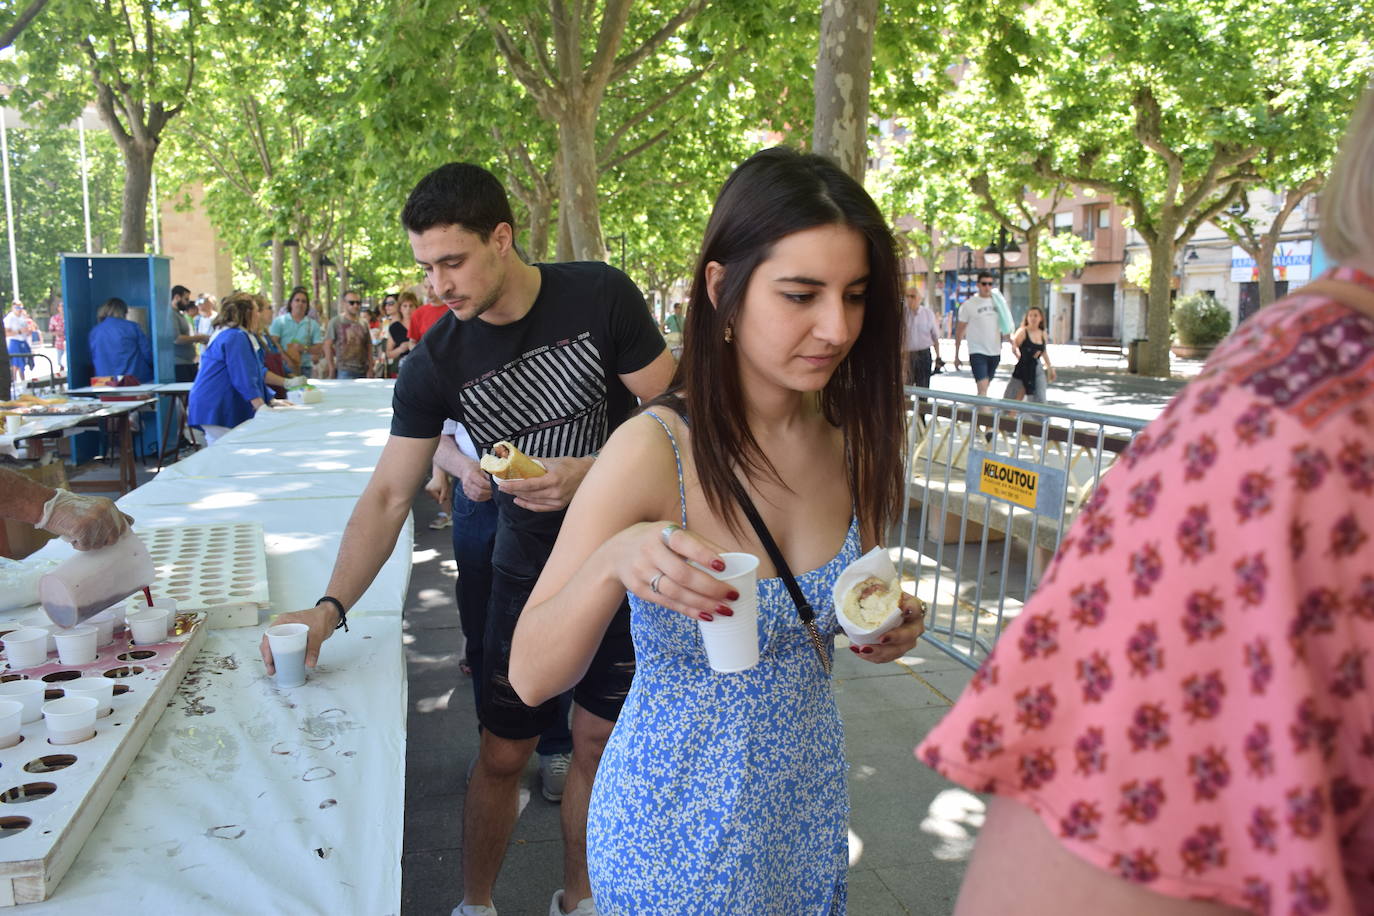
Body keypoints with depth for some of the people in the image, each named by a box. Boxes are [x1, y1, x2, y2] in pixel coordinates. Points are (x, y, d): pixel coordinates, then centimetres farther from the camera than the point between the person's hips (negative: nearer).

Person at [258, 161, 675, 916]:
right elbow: (387, 496, -10)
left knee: (599, 740, 12)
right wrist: (331, 606, -23)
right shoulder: (435, 363, -9)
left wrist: (589, 472, -25)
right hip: (528, 571, 1)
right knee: (501, 754, 5)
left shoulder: (599, 297, -14)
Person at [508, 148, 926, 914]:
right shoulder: (655, 450, -23)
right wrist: (612, 562, -38)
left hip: (809, 802, 5)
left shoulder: (852, 443, -8)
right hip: (678, 821, -5)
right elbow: (532, 676, -20)